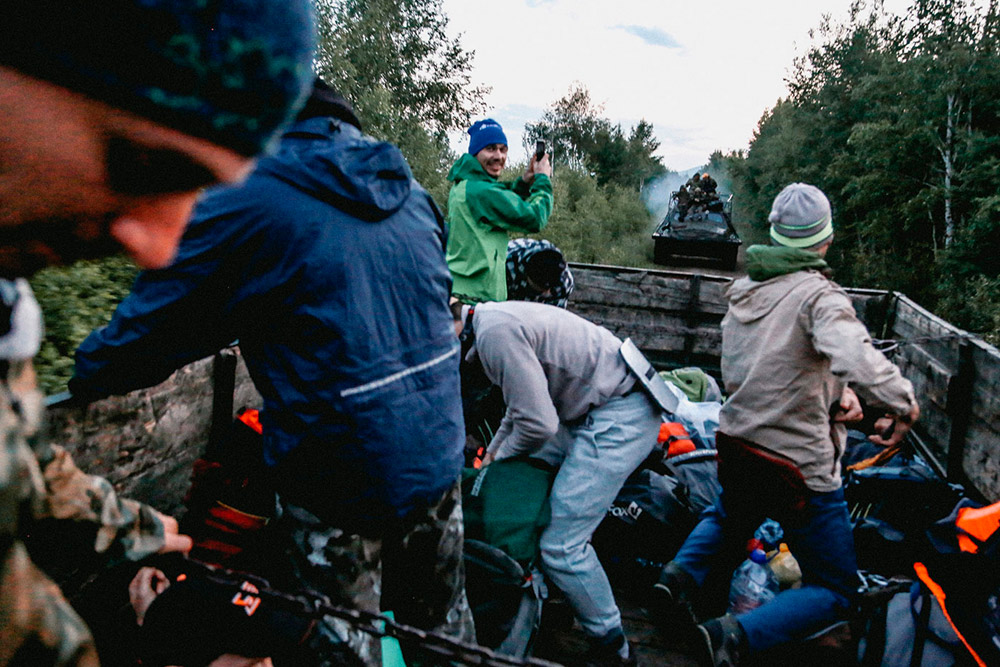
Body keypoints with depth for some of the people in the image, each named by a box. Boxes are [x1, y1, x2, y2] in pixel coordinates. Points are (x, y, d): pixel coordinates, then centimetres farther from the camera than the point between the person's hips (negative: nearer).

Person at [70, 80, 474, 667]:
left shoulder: (242, 201, -14)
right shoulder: (414, 195, 6)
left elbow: (150, 329, -10)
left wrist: (88, 376, 13)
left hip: (342, 480, -6)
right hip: (440, 459, 6)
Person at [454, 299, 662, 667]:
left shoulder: (495, 331, -21)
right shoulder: (492, 318, 12)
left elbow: (539, 424, -19)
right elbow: (523, 404, 26)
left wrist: (503, 455, 1)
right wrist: (491, 454, 29)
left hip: (620, 419, -11)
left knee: (561, 545, -9)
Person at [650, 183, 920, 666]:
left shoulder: (743, 290, 4)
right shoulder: (819, 294, -18)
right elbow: (855, 357, -37)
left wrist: (835, 389, 5)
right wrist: (903, 403, -21)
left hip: (737, 446, 6)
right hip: (800, 467, -6)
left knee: (729, 518, 39)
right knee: (835, 591, 14)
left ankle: (681, 573, 12)